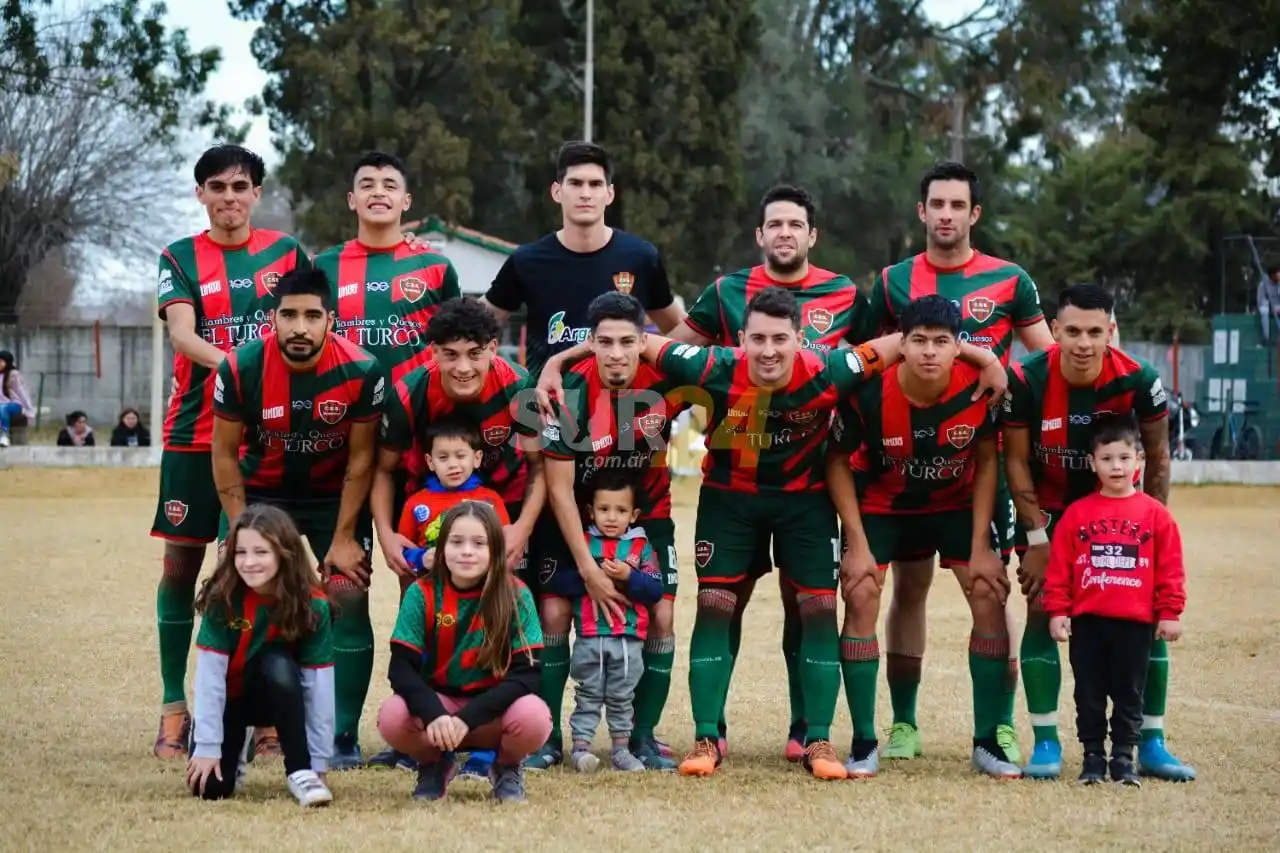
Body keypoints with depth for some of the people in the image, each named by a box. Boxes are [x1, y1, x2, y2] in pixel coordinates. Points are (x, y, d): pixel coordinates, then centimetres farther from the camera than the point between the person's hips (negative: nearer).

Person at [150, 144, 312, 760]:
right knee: (181, 563, 1)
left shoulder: (285, 252, 9)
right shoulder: (181, 258, 3)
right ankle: (173, 708, 8)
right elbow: (181, 334, -11)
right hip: (195, 432, -1)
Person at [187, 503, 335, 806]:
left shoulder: (312, 605, -22)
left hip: (280, 698, 0)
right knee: (210, 786, -20)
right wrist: (207, 746, -25)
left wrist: (319, 762, -20)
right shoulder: (223, 598, -23)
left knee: (278, 664, -35)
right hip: (229, 698, 0)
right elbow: (209, 673, -23)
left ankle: (301, 772, -24)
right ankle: (238, 744, 15)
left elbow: (319, 683, -21)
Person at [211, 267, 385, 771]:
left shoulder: (361, 371, -23)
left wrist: (343, 537, -12)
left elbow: (360, 458, -12)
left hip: (335, 497, -1)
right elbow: (225, 455, -11)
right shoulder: (241, 368, -22)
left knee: (348, 601, -10)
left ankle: (342, 735, -2)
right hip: (261, 494, 1)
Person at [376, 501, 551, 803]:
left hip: (493, 711, -1)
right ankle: (434, 764, 5)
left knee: (534, 716, -34)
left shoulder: (516, 596, -11)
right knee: (392, 717, -31)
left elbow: (526, 674, -16)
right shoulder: (422, 594, -9)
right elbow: (401, 667, -13)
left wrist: (467, 718, -28)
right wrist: (434, 715, -33)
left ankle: (507, 767, 4)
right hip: (435, 703, 1)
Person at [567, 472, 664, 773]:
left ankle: (621, 749, 18)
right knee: (588, 695, 3)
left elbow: (655, 590, -4)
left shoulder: (641, 547, 4)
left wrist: (629, 576, -17)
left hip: (628, 638, 1)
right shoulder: (582, 544, 4)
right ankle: (581, 747, 3)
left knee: (622, 697, 10)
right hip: (589, 636, -1)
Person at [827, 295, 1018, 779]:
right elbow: (837, 462, -14)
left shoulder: (980, 388, -26)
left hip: (957, 503, 1)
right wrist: (858, 544, -17)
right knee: (861, 598, -14)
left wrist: (981, 546, -12)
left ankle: (987, 741, 1)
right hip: (881, 505, -1)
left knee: (990, 596, -10)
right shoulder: (869, 393, -29)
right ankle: (864, 743, -5)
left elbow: (986, 462, -11)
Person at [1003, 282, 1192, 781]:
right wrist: (1036, 539, -14)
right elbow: (1016, 460, -13)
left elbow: (1156, 458, -6)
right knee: (1042, 610, -10)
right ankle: (1046, 743, -2)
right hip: (1048, 510, -1)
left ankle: (1152, 744, 6)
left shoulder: (1138, 381, -22)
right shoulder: (1026, 380, -24)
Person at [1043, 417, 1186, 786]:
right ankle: (1093, 756, 15)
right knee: (1089, 694, 6)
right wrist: (1057, 611, -2)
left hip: (1135, 622, -1)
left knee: (1129, 694, 6)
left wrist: (1170, 613, -1)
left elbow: (1170, 568, 1)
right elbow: (1059, 566, 2)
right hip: (1087, 620, 1)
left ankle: (1123, 757, 14)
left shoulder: (1155, 514, 0)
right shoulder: (1077, 514, 1)